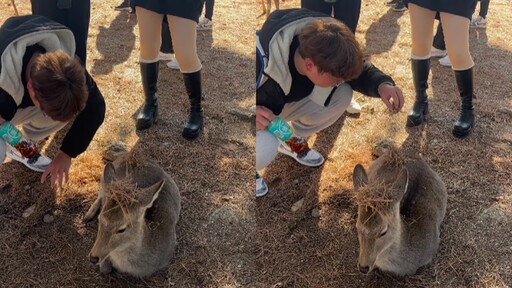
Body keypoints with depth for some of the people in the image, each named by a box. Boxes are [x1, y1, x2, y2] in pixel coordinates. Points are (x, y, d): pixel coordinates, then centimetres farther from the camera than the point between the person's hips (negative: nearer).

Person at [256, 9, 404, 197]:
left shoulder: (320, 49, -24)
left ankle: (293, 141, 9)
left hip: (286, 101, 6)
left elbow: (358, 70, -6)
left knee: (342, 95, -16)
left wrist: (382, 84, -28)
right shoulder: (261, 62, -43)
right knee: (264, 150, -38)